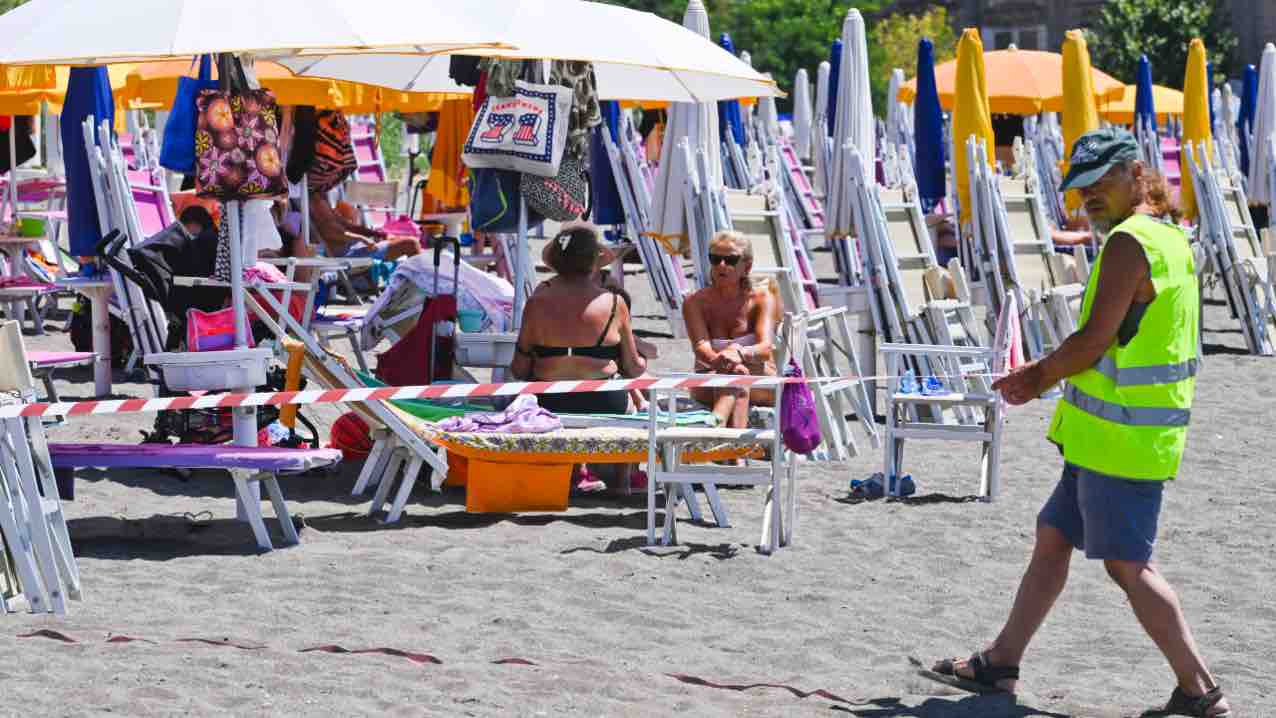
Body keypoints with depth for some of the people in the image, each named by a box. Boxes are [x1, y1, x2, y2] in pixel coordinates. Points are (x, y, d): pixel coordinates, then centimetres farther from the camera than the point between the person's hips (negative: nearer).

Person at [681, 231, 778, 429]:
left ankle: (716, 424, -65)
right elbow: (700, 346, -18)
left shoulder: (762, 298, -2)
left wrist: (740, 353, -45)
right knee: (732, 370, -35)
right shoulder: (695, 302, -1)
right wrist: (716, 361, -45)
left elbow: (766, 347, -19)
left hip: (761, 386, 0)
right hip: (709, 387, 0)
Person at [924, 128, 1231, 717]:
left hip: (1121, 436, -10)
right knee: (1052, 537, 16)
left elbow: (1093, 343, -20)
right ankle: (999, 664, 24)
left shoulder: (1129, 243, -17)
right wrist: (1042, 379, 13)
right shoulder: (1167, 238, 15)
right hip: (1112, 436, 10)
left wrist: (1037, 376, -2)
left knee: (1128, 564, -6)